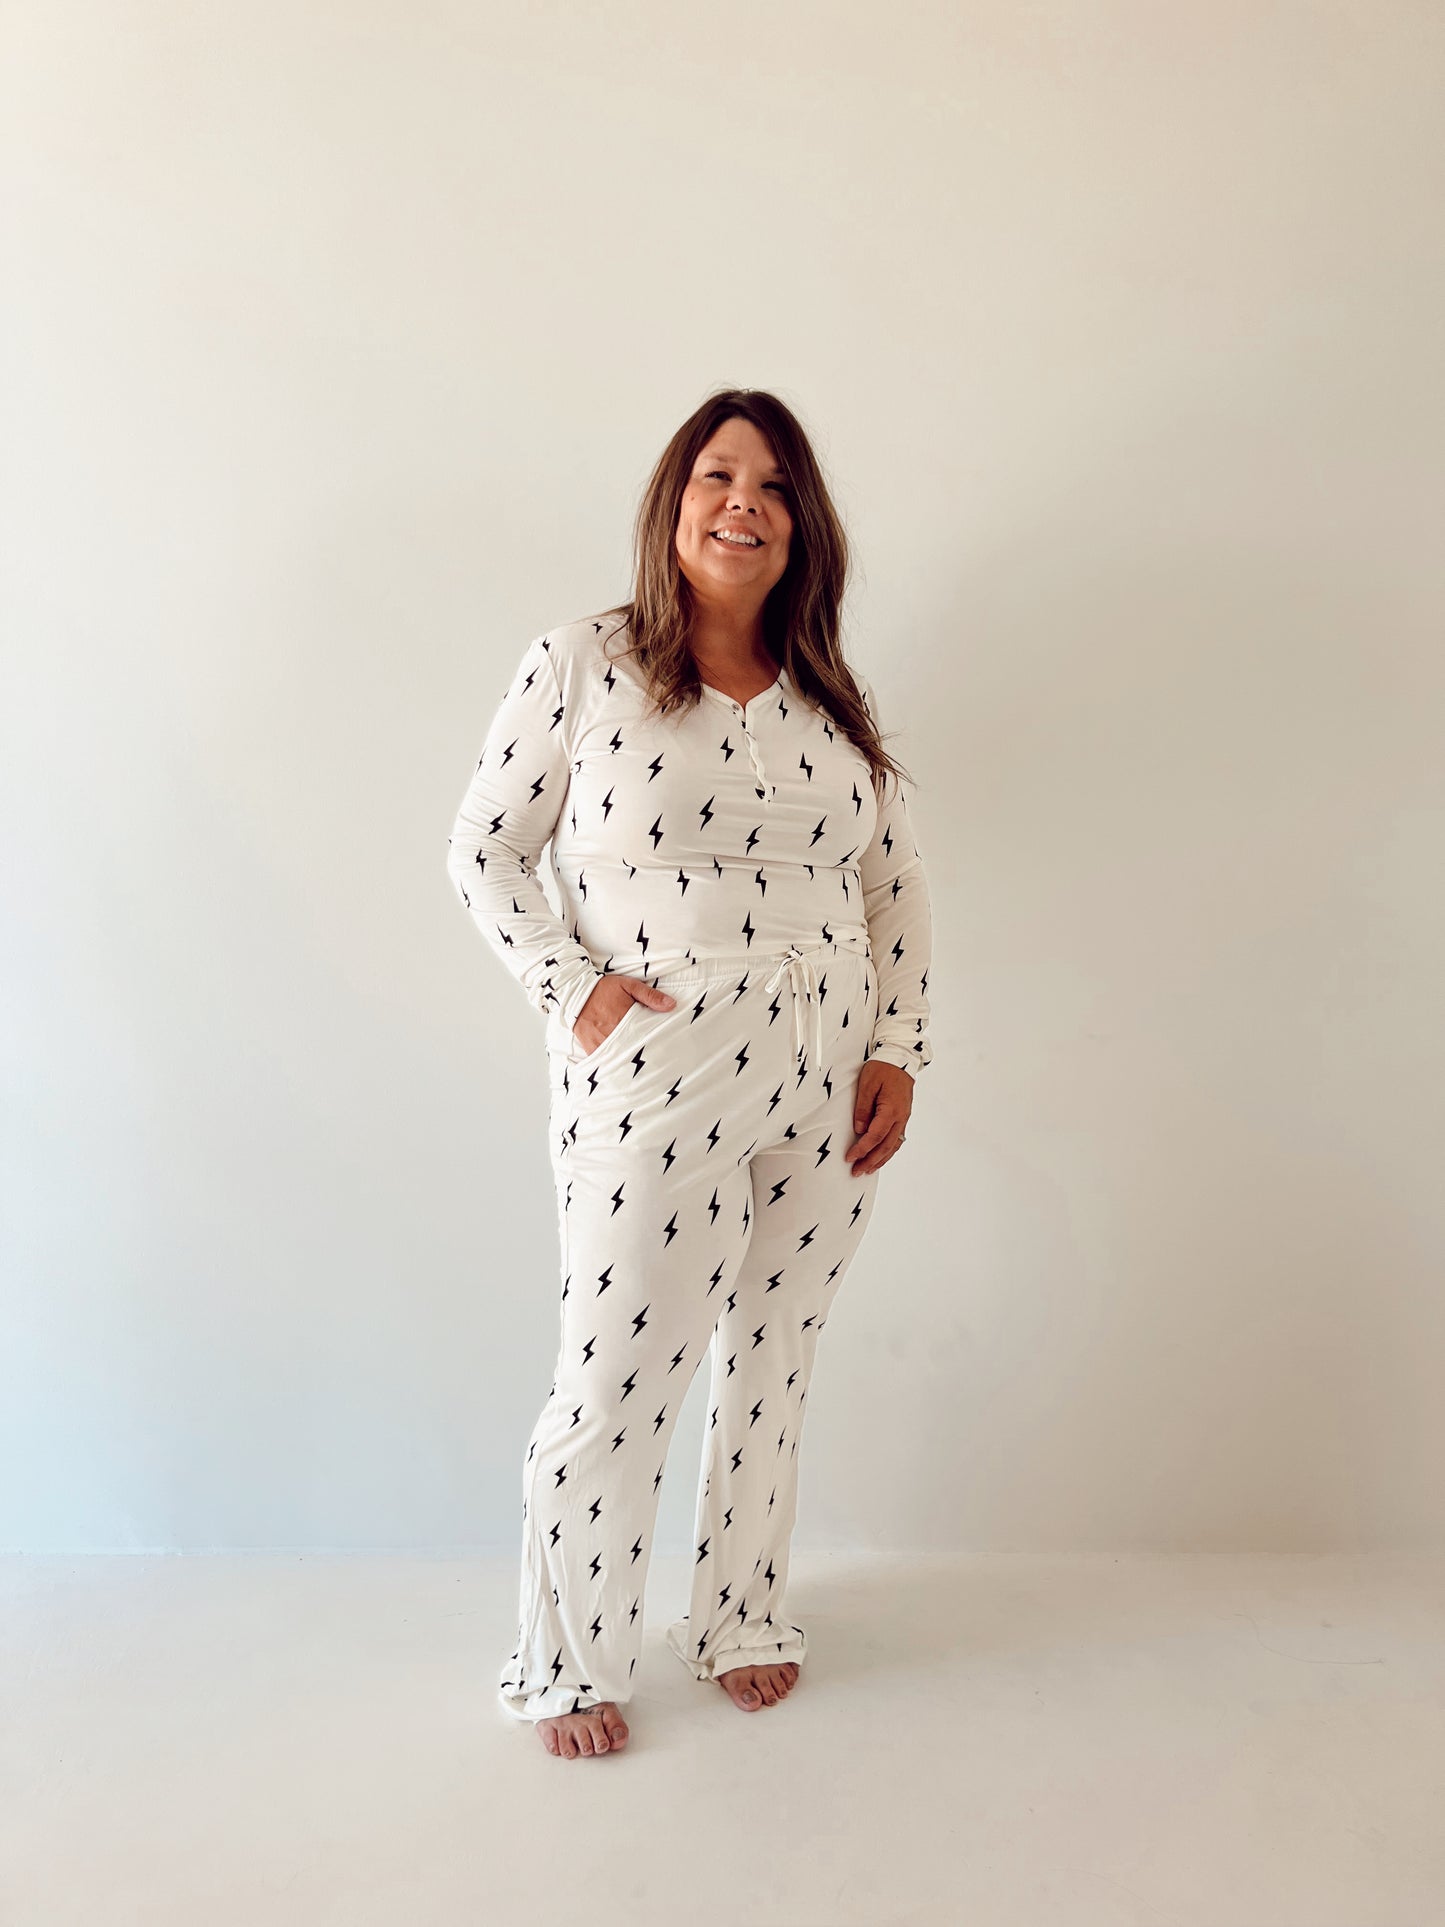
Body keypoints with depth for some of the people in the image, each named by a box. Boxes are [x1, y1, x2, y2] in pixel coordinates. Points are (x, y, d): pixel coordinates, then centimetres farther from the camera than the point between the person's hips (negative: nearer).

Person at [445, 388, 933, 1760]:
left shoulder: (831, 697, 10)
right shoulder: (580, 665, -2)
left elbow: (893, 883, 13)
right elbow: (483, 849, 0)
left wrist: (898, 1050, 5)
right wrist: (573, 988, -11)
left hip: (826, 1081, 5)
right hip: (652, 1079, -4)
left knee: (775, 1364, 15)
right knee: (618, 1379, 2)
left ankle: (740, 1617, 38)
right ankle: (572, 1663, 26)